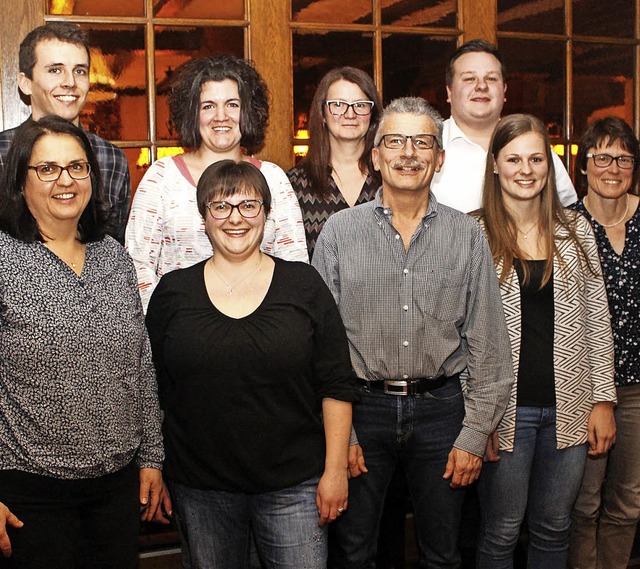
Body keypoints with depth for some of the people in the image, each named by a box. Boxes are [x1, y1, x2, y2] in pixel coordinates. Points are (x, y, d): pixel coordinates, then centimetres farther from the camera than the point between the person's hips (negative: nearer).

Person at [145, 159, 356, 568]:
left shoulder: (304, 285, 0)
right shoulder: (173, 292, 3)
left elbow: (337, 387, -1)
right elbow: (155, 391, 7)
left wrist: (335, 469, -4)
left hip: (294, 487, -1)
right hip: (199, 487, 1)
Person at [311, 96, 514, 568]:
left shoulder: (468, 236, 1)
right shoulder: (339, 232, -1)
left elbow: (488, 345, 2)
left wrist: (475, 433, -2)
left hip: (440, 409, 1)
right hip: (362, 409, 0)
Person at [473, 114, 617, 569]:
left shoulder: (575, 230, 5)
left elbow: (597, 319, 7)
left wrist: (603, 399, 3)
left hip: (569, 407, 3)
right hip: (506, 408, -3)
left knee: (554, 530, 16)